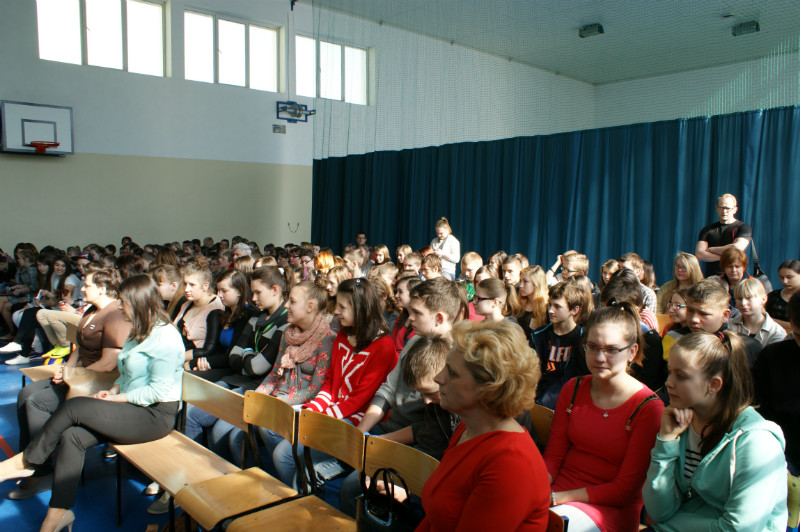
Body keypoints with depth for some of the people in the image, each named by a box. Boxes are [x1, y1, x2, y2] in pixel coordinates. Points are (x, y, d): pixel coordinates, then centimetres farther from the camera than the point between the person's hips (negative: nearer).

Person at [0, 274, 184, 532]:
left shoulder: (165, 336, -17)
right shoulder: (140, 332, 17)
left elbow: (159, 390, -20)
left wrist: (119, 398, -13)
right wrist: (113, 390, 4)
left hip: (156, 416, -9)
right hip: (133, 407, 9)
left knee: (74, 406, -16)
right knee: (71, 436, -12)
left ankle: (24, 461, 7)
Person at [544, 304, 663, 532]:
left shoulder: (649, 408, -12)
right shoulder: (573, 389, 4)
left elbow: (625, 488, -12)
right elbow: (553, 456, 6)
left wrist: (557, 497, -18)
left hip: (611, 509, -4)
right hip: (559, 492, 4)